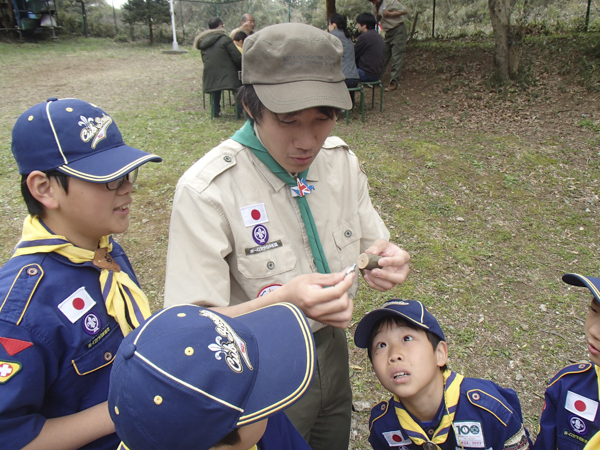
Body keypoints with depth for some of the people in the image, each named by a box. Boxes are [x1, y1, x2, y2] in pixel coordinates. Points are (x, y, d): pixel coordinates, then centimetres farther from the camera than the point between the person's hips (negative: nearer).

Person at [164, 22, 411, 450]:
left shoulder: (342, 159, -10)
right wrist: (285, 302, -41)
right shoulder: (206, 191, -28)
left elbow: (371, 243, 3)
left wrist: (386, 259, -21)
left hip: (332, 351, 6)